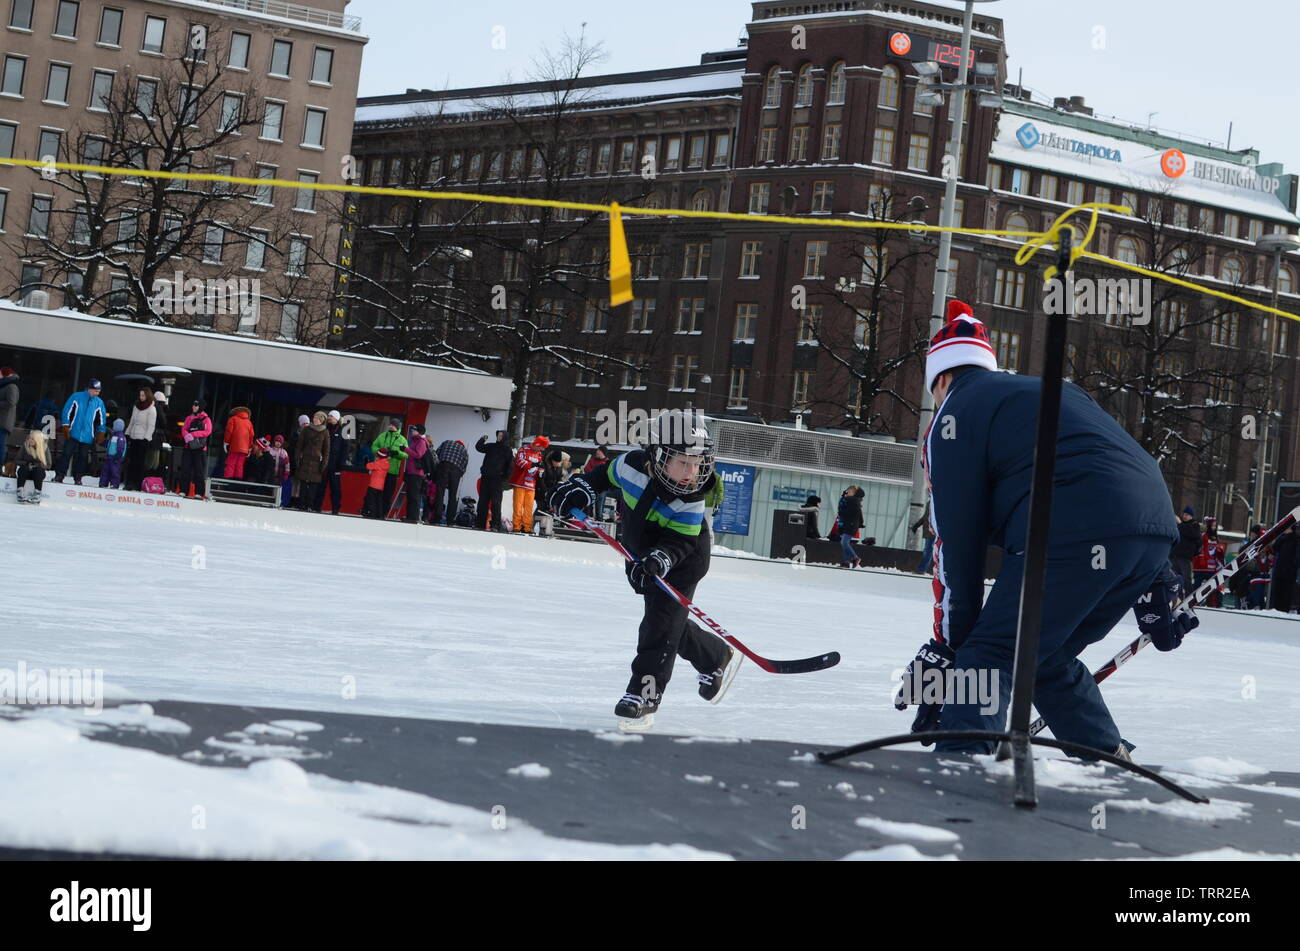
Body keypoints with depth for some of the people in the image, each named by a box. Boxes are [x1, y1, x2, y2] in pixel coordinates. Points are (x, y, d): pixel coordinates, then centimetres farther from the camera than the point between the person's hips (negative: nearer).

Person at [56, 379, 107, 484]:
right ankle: (59, 476, 1)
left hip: (87, 436, 2)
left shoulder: (99, 403, 5)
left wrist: (101, 433, 9)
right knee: (66, 454, -3)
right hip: (73, 434, -2)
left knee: (82, 458, 3)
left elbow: (102, 418, 13)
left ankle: (78, 479, 9)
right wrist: (66, 427, -5)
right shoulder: (76, 397, -2)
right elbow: (67, 411, 0)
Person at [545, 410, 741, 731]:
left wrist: (659, 560, -48)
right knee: (668, 622, 16)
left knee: (661, 622, -13)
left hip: (683, 561, -5)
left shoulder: (690, 500, -30)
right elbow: (606, 475, 0)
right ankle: (717, 658, 38)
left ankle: (644, 693, -6)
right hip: (642, 556, 5)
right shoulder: (631, 465, -23)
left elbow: (679, 542, -31)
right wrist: (579, 489, -10)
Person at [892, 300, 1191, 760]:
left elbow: (959, 545, 5)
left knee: (990, 656, -2)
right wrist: (1152, 593, 29)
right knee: (1049, 659, 23)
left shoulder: (955, 413, 11)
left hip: (1074, 534, -8)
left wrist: (947, 649, 8)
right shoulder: (1052, 389, 33)